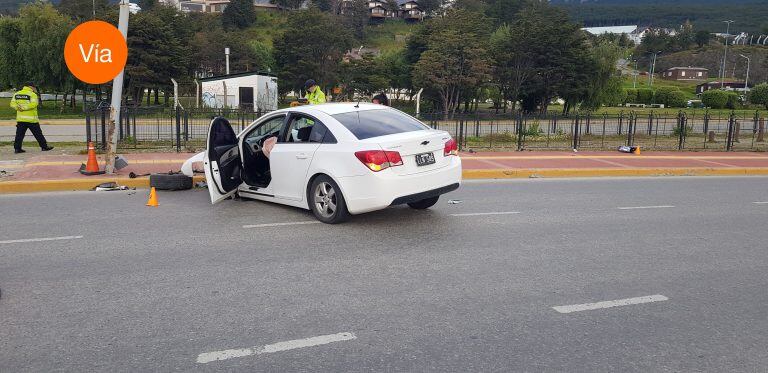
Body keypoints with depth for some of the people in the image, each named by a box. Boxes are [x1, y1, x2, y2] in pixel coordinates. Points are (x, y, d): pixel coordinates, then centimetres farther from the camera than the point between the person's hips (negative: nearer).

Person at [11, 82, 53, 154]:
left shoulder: (17, 94, 12)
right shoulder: (32, 94, -8)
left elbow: (12, 103, 7)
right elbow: (33, 104, -21)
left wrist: (18, 107, -6)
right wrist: (24, 107, -18)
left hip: (20, 118, 5)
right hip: (31, 118, -5)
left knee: (19, 134, 7)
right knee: (38, 134, 4)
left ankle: (17, 148, 5)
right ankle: (44, 146, 10)